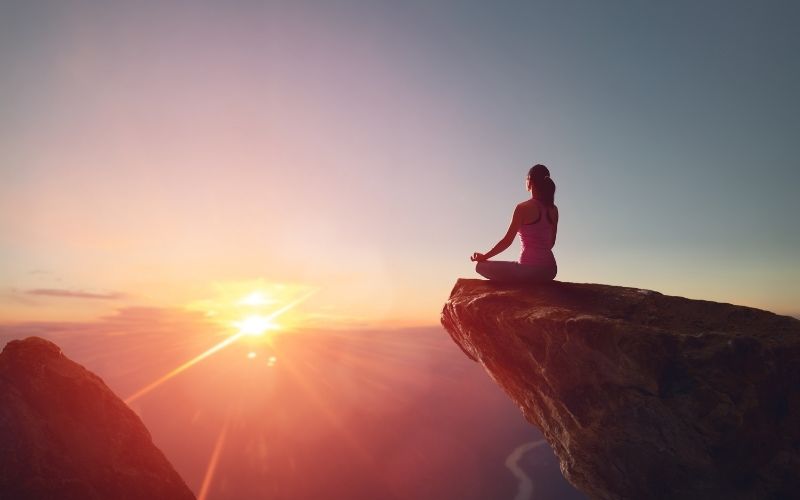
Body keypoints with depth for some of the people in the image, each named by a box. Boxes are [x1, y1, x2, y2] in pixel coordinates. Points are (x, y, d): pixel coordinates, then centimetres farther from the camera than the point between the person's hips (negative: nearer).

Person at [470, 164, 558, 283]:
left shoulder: (523, 207, -11)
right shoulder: (554, 209, 7)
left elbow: (507, 241, -10)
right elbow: (551, 242, 15)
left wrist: (484, 257, 0)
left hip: (530, 269, -7)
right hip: (550, 270, 8)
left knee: (481, 266, 6)